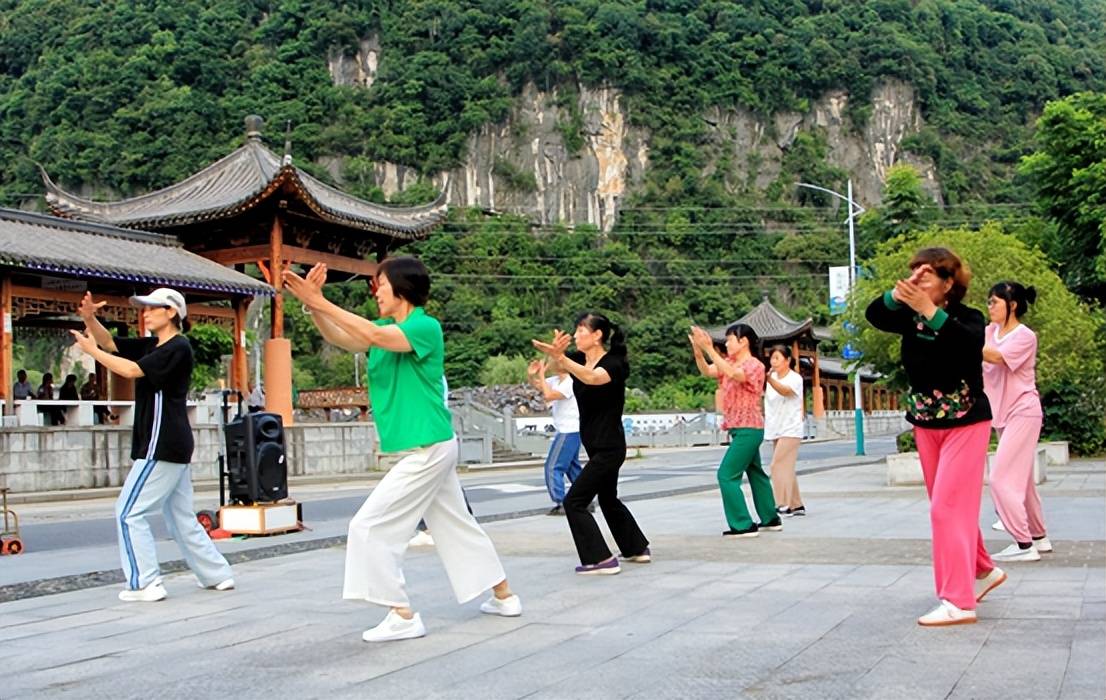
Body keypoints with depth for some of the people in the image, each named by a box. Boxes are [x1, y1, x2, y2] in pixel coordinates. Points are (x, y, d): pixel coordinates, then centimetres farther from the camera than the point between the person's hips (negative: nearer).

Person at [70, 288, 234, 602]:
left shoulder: (178, 348, -12)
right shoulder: (152, 345, 15)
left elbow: (132, 369, -20)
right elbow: (110, 343, 11)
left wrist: (92, 351, -12)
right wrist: (90, 319, -6)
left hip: (163, 446, -10)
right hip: (172, 446, 10)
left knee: (129, 512, -7)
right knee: (181, 516, 14)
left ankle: (145, 583, -7)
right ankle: (217, 574, 18)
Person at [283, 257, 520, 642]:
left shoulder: (426, 327, -14)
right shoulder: (388, 329, 11)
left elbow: (376, 336, -32)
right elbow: (339, 338, -2)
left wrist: (322, 303, -31)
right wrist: (311, 303, -18)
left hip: (428, 449, -10)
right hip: (429, 449, 10)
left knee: (370, 526, -9)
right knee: (458, 526, 18)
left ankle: (403, 615, -5)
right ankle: (504, 596, 29)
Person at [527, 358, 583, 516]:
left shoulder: (569, 384, -19)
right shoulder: (556, 380, 9)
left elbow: (548, 396, -30)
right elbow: (536, 385, 19)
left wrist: (542, 375, -22)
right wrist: (530, 375, -2)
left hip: (569, 432, -10)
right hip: (565, 431, 10)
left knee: (553, 467, -10)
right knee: (572, 467, 18)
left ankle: (561, 504, -13)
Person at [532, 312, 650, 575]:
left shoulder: (614, 363, -19)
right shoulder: (579, 359, 3)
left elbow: (592, 378, -41)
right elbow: (558, 363, -16)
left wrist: (560, 357, -55)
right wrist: (555, 352, -40)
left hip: (609, 448, -9)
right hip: (596, 447, 9)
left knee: (574, 501, -11)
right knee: (608, 499, 23)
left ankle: (602, 559, -6)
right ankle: (638, 549, 39)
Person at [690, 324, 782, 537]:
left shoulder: (755, 365, -13)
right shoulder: (730, 363, 9)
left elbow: (732, 374, -33)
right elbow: (706, 371, -5)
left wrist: (709, 349, -37)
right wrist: (697, 350, -22)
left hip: (748, 429, -10)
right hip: (741, 430, 10)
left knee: (727, 475, -13)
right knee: (755, 473, 18)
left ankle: (743, 525, -9)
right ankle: (770, 519, 31)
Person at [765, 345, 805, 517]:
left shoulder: (795, 378, -11)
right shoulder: (772, 377, 9)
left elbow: (785, 391, -34)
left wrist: (769, 379, -50)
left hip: (790, 430, -7)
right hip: (776, 430, 7)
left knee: (778, 466, -15)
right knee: (785, 469, 11)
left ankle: (784, 505, -13)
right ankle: (797, 505, 19)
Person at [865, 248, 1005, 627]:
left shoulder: (968, 318, -14)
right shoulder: (910, 317, -3)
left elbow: (969, 342, -38)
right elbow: (874, 315, -22)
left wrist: (929, 310, -47)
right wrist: (897, 294, -41)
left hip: (965, 424, -6)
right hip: (926, 426, 6)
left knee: (948, 508, -12)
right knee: (951, 507, 15)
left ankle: (958, 602, -8)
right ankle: (984, 570, 36)